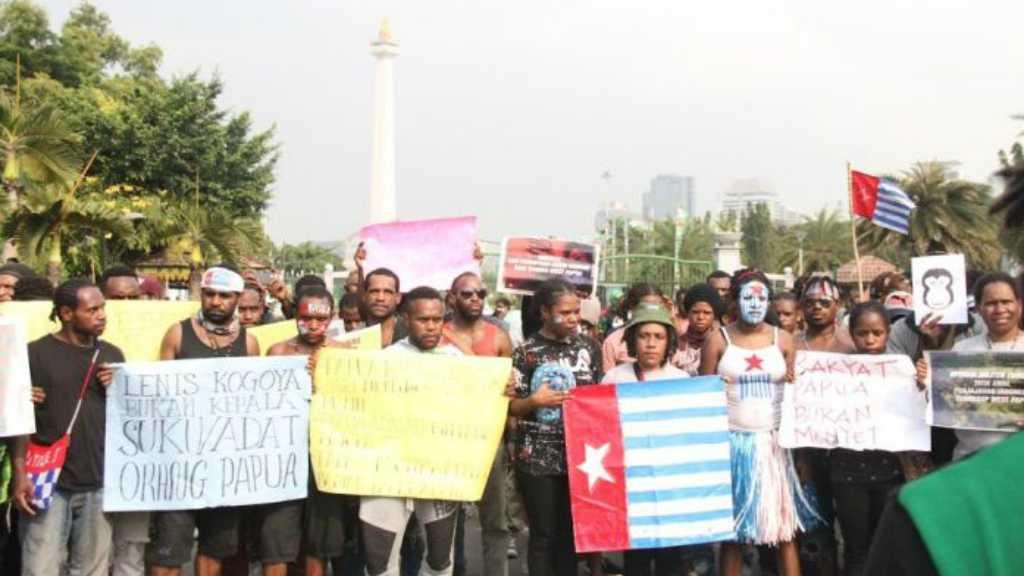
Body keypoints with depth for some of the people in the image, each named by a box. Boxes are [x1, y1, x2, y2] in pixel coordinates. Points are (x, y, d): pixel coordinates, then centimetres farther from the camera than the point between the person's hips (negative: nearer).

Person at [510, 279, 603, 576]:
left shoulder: (588, 348, 6)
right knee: (544, 535, 3)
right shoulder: (526, 352, -6)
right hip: (538, 458, -4)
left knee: (572, 532, 11)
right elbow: (511, 407, -4)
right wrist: (535, 400, -22)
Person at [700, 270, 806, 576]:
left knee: (784, 527, 0)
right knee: (732, 528, 3)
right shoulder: (718, 340, 0)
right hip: (732, 440, -1)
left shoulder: (783, 339, 6)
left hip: (774, 440, 1)